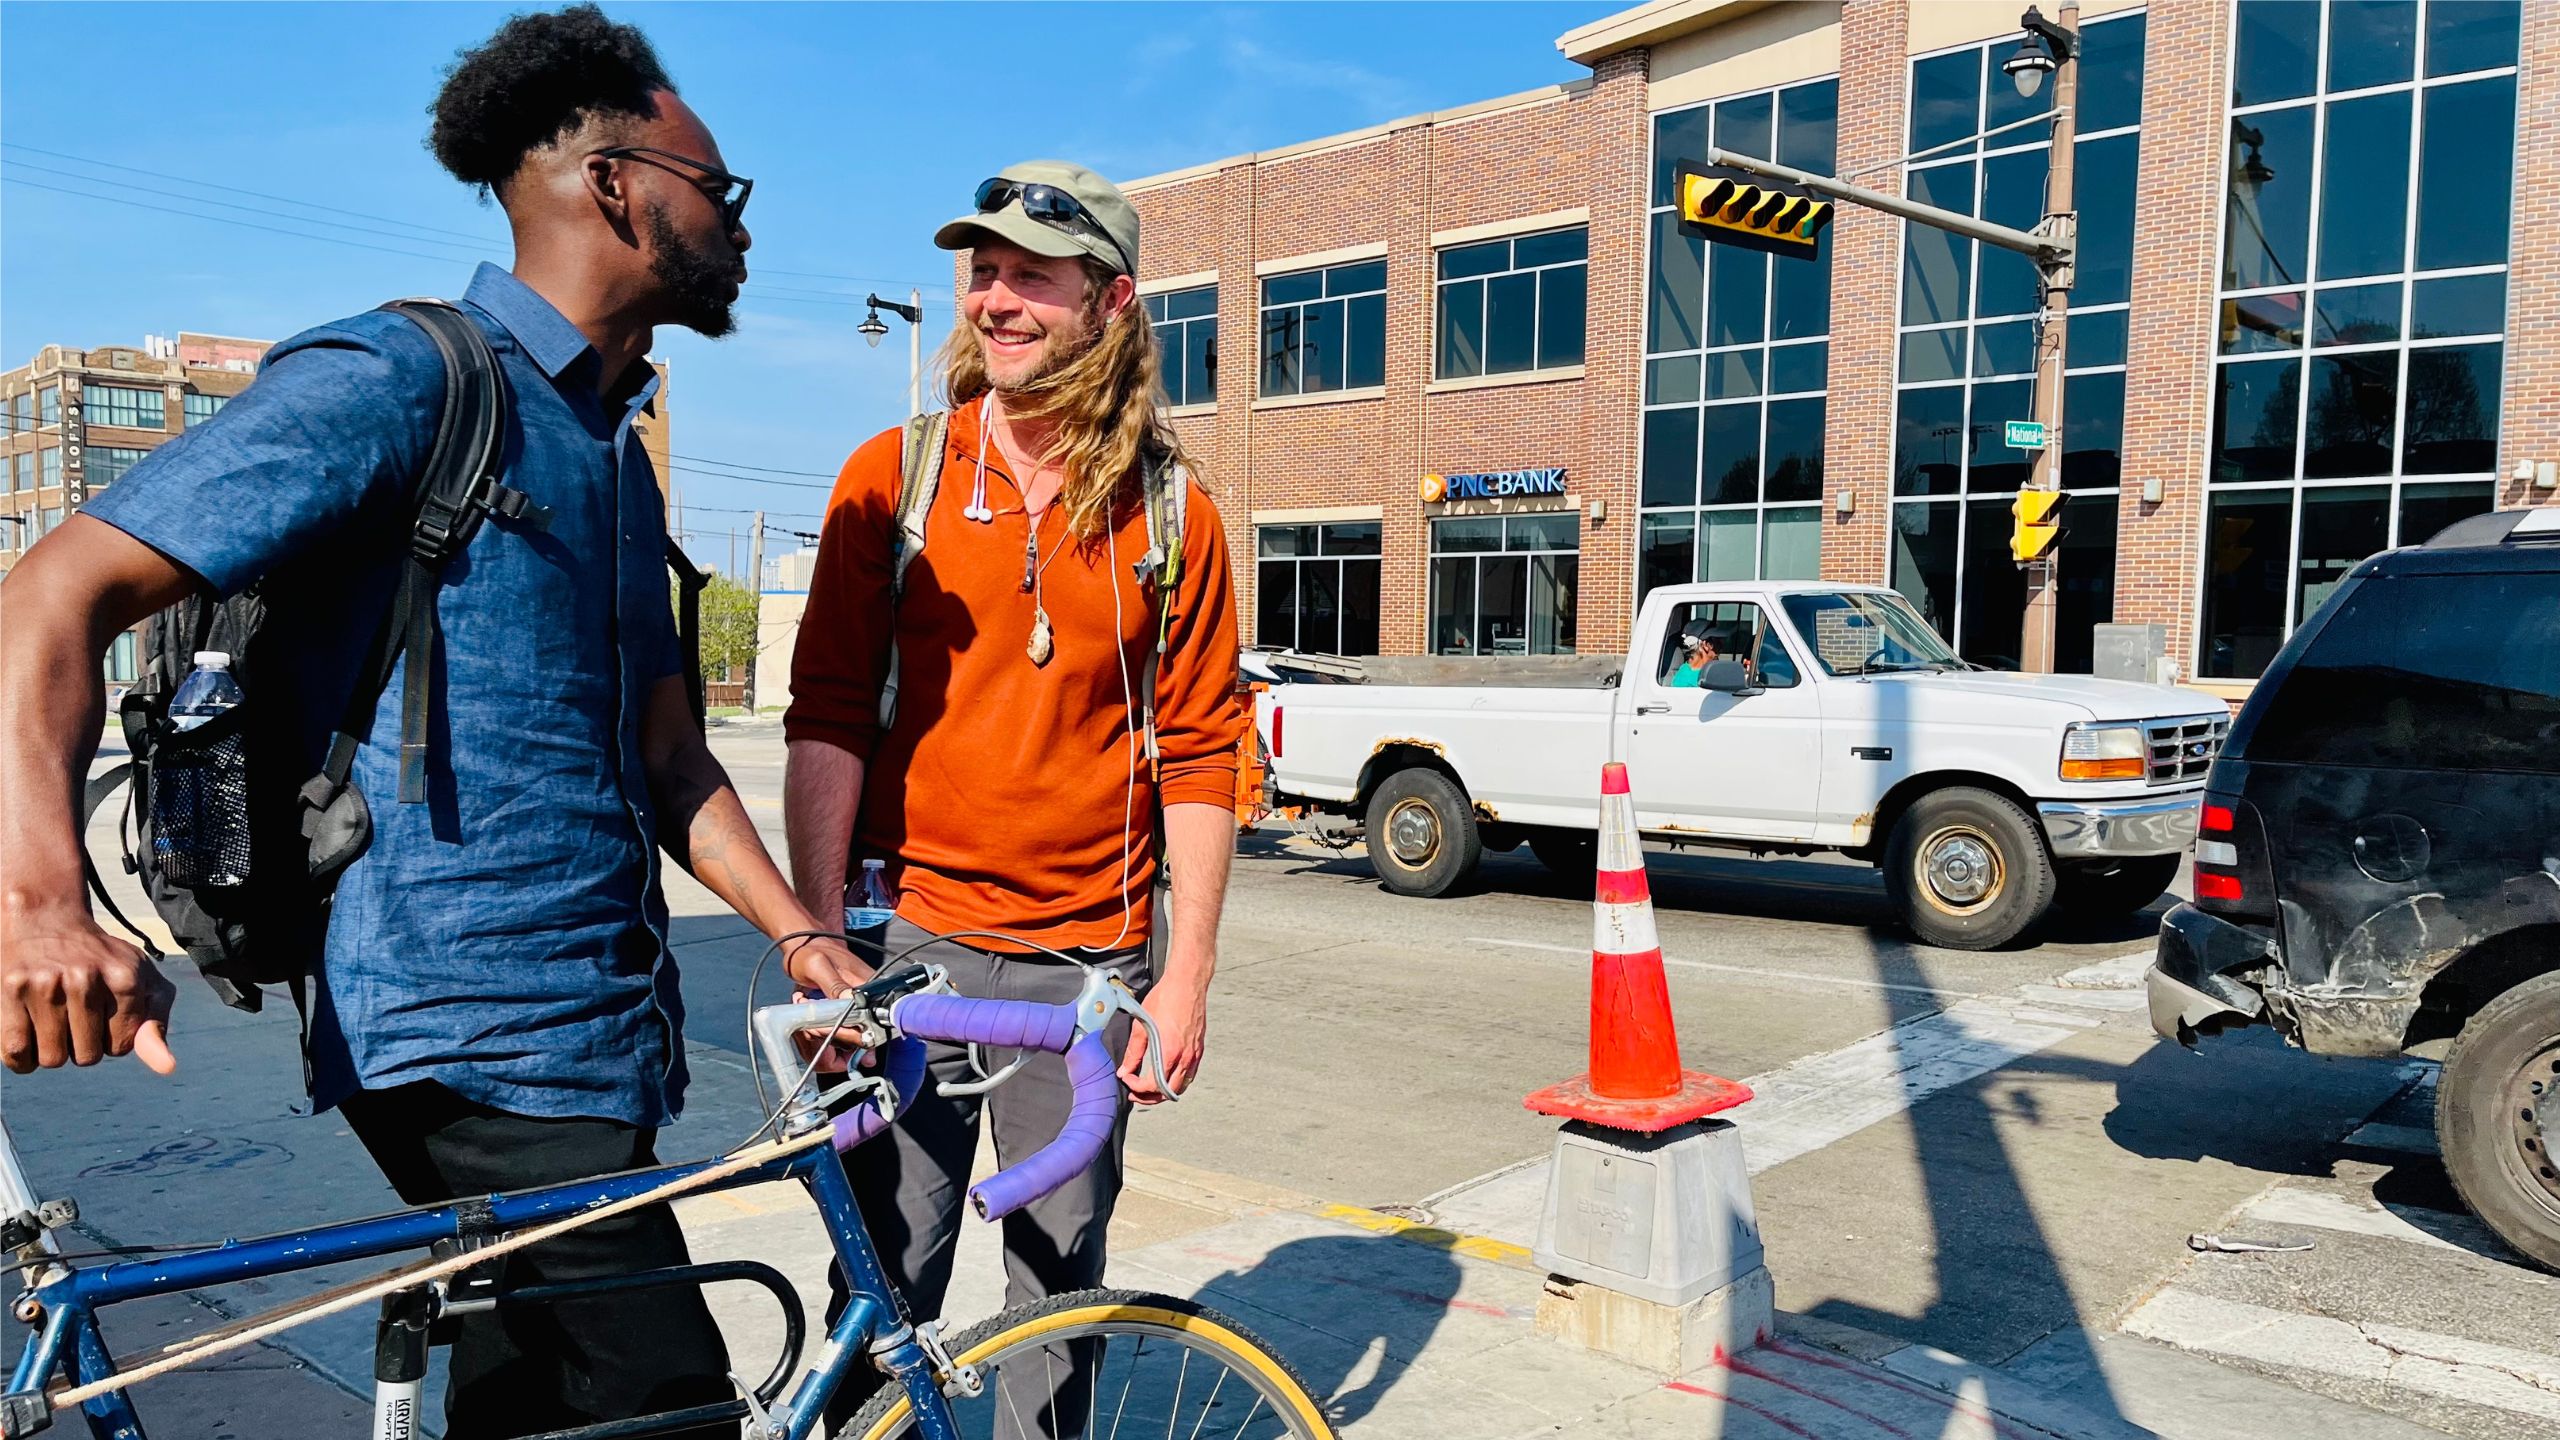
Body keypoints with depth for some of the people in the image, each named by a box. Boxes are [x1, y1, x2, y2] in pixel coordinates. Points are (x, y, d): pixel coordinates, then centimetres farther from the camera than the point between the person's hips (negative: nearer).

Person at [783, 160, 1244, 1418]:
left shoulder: (1171, 514, 2)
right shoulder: (894, 476, 0)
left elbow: (1199, 758, 2)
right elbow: (825, 722, -2)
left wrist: (1187, 978, -1)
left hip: (1089, 960, 1)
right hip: (914, 938, -1)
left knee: (1059, 1281, 12)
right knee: (885, 1280, 5)